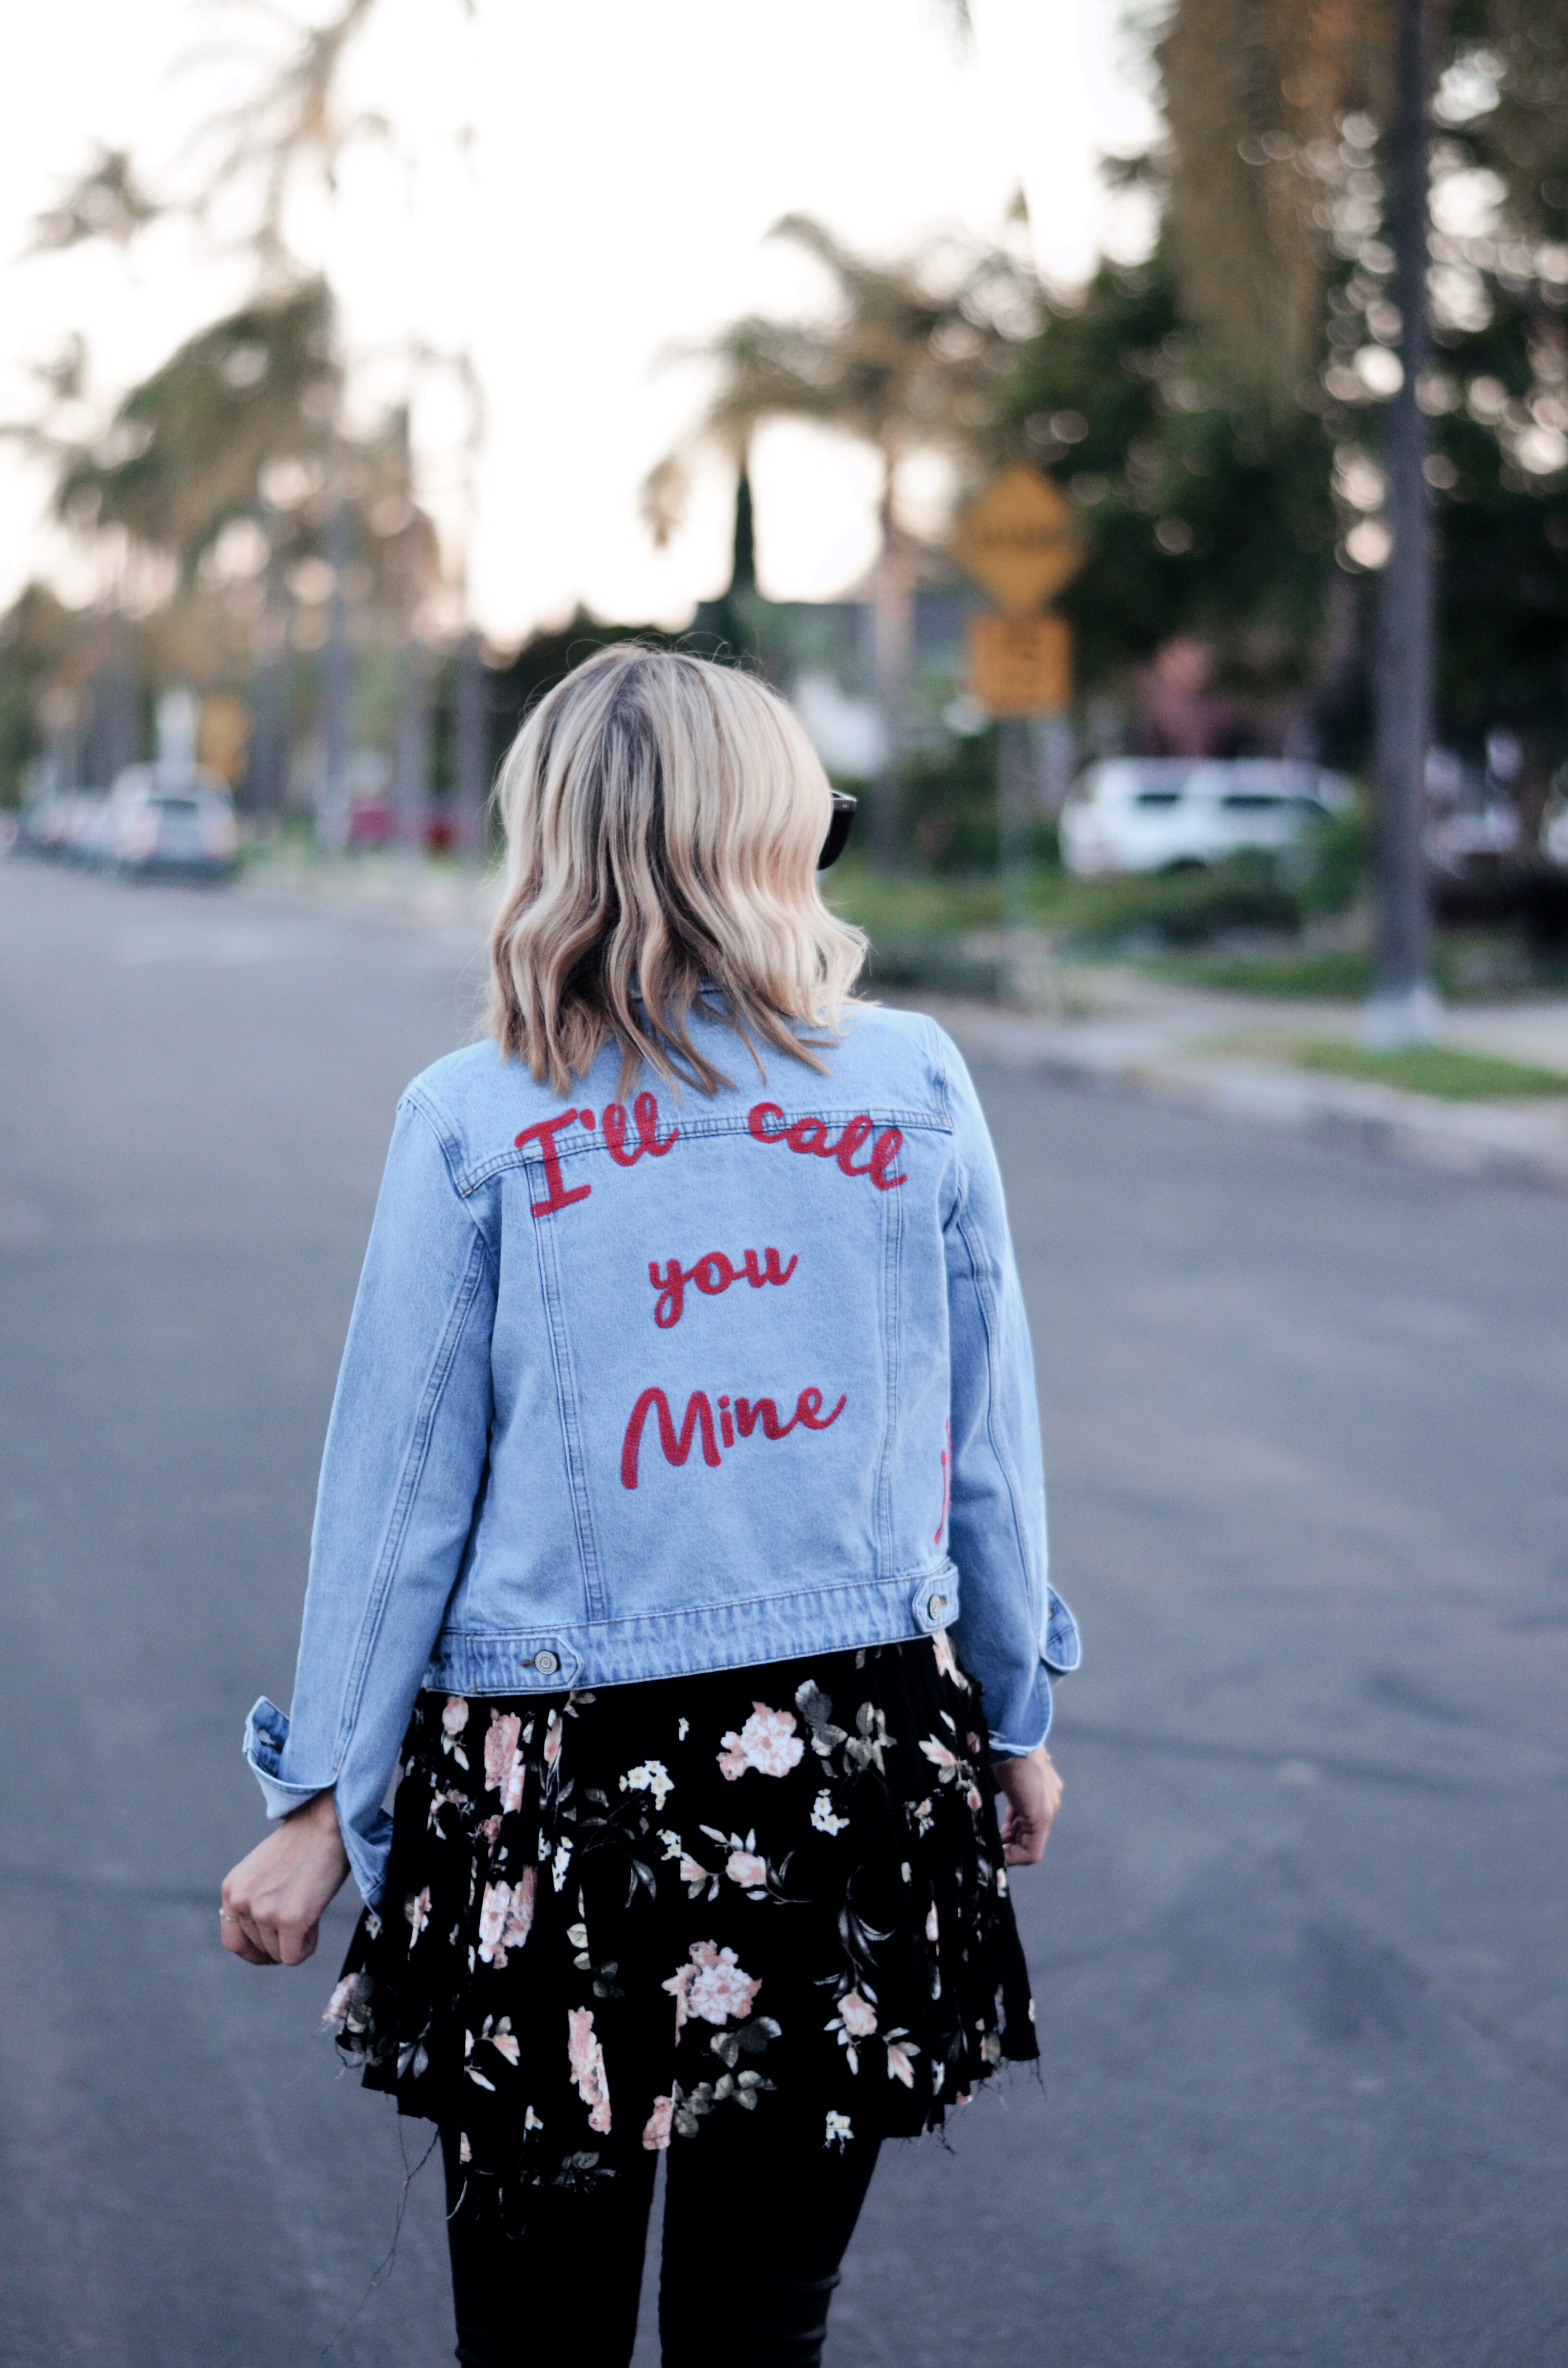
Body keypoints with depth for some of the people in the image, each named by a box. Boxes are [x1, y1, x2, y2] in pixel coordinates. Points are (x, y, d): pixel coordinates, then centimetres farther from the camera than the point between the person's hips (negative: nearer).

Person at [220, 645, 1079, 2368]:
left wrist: (322, 1801, 6)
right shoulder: (917, 1085, 0)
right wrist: (1016, 1715, 19)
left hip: (554, 1791, -2)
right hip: (858, 1764, 2)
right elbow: (989, 1448, 6)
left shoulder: (469, 1123, -4)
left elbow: (397, 1486, -2)